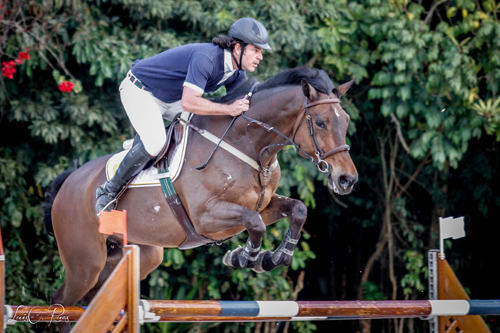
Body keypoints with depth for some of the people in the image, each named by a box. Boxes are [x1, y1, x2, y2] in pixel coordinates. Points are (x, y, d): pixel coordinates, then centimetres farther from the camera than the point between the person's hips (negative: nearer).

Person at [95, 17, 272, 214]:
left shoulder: (238, 74, -7)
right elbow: (188, 102, -42)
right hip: (139, 92, -9)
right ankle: (109, 191, -11)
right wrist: (229, 109, -42)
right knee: (155, 142, -27)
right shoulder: (205, 58, -35)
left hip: (170, 99, 9)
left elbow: (242, 106, 3)